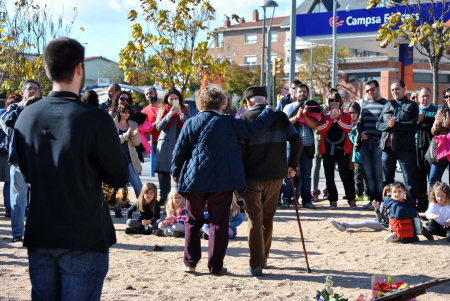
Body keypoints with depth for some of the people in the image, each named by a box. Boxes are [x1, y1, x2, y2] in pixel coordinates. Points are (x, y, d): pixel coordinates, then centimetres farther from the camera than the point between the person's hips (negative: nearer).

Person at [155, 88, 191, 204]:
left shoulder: (185, 110, 11)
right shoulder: (162, 110, 12)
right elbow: (158, 126, 1)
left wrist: (181, 114, -14)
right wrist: (169, 115, -9)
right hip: (165, 144, 1)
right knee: (163, 171, -3)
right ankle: (163, 198, 2)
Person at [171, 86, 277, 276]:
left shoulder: (190, 124, 0)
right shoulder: (229, 123, -5)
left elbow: (179, 151, 4)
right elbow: (253, 130, -5)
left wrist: (175, 173, 18)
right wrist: (269, 113, 10)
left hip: (194, 180, 2)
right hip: (222, 181, -2)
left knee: (193, 221, 14)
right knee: (219, 223, 5)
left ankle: (190, 262, 14)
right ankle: (216, 266, 6)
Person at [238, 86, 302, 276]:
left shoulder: (244, 119, -4)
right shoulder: (280, 117, 5)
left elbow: (238, 149, -10)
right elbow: (296, 140, -3)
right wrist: (292, 165, 7)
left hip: (252, 176, -3)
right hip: (276, 175, 3)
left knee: (255, 219, 3)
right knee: (268, 218, 18)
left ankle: (255, 265, -1)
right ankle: (263, 258, 28)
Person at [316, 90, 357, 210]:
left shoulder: (346, 115, 10)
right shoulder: (324, 116, 12)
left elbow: (348, 128, -10)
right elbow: (320, 130, -5)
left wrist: (338, 117, -15)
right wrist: (331, 119, -11)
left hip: (342, 149, -2)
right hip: (327, 149, 2)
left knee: (345, 175, -7)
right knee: (329, 177, 3)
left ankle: (351, 200, 0)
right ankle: (333, 201, 9)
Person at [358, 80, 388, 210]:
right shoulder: (364, 103, 17)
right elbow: (360, 121, 23)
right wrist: (361, 132, 3)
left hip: (379, 144, -5)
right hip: (366, 144, 5)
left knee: (379, 175, -4)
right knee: (369, 175, 7)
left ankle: (378, 201, 0)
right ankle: (372, 200, 12)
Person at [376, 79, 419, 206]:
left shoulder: (412, 105, 4)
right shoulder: (387, 105, 18)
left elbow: (412, 124, -10)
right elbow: (378, 124, 12)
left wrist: (395, 124, -16)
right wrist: (387, 125, -9)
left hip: (405, 148, -5)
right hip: (387, 147, 5)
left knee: (409, 180, -2)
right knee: (386, 180, 11)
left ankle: (411, 205, 2)